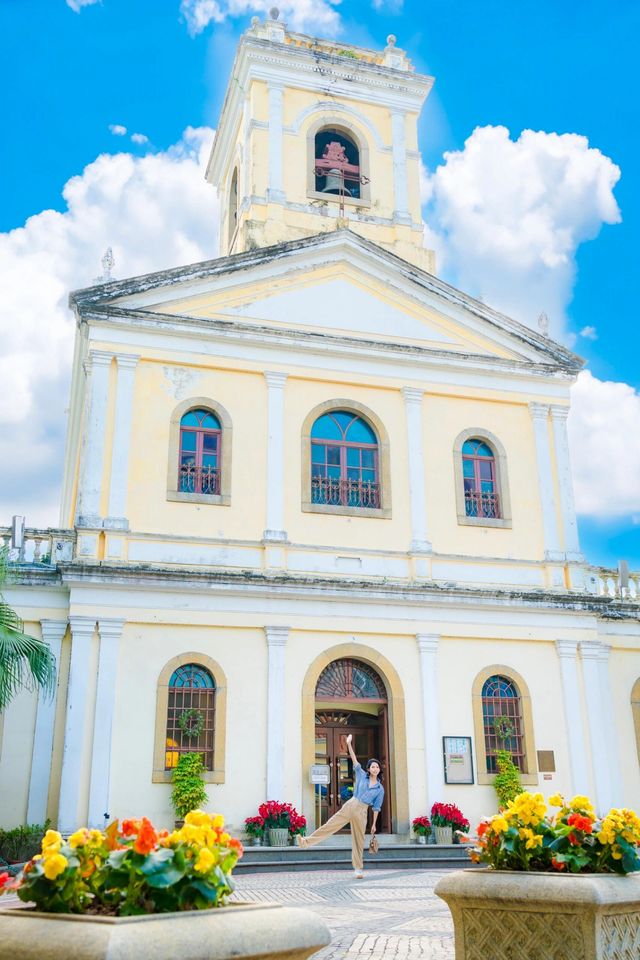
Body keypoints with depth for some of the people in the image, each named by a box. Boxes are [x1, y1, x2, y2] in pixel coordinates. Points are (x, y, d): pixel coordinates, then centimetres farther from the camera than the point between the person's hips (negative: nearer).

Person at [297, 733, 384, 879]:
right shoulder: (362, 776, 7)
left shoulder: (380, 789, 5)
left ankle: (358, 869, 7)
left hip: (361, 812, 0)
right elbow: (354, 760, 0)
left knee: (358, 840, 1)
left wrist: (374, 824, 8)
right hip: (349, 805, 1)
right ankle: (307, 841, -13)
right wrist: (349, 744, -9)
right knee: (329, 825, -8)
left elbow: (376, 808, 9)